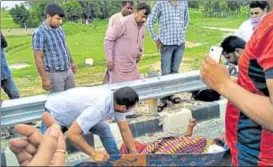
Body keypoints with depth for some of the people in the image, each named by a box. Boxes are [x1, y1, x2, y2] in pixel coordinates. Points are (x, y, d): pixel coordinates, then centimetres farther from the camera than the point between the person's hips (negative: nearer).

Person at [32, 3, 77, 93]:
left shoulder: (59, 29, 6)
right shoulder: (39, 33, -16)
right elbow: (38, 58, -17)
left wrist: (72, 62, 26)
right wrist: (44, 79, -18)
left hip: (68, 70, 7)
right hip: (54, 74, -7)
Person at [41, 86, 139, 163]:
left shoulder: (117, 101, -17)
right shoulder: (98, 108, -43)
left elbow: (125, 130, -6)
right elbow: (72, 134, -41)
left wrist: (135, 155, -4)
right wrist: (94, 154, -33)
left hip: (74, 109, 7)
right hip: (56, 113, -7)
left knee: (104, 129, 3)